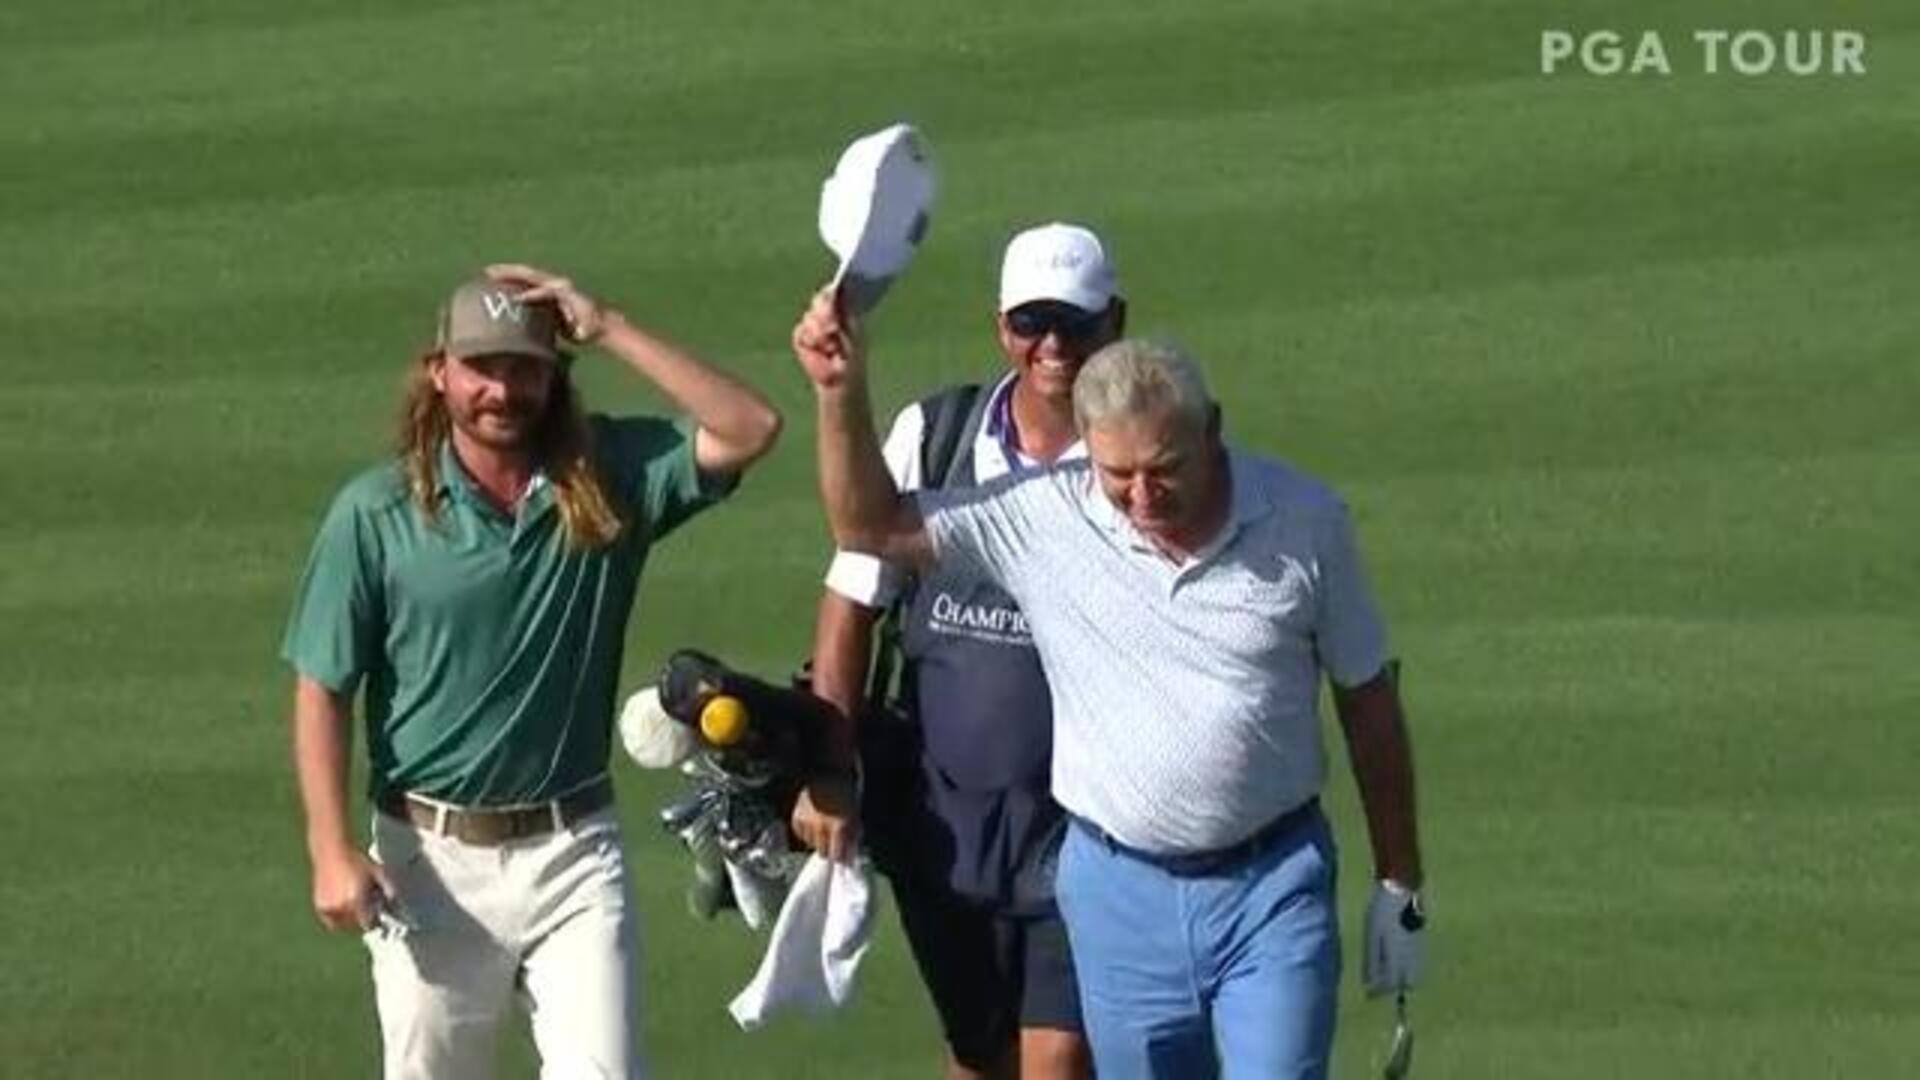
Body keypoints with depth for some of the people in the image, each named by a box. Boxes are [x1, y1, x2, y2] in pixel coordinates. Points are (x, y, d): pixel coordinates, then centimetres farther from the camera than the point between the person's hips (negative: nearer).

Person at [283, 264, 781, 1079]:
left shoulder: (609, 481, 1)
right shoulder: (376, 513, -4)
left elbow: (748, 428, -11)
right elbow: (322, 691, -2)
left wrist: (607, 331, -13)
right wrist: (331, 852, -12)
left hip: (573, 851, 1)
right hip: (431, 857, -1)